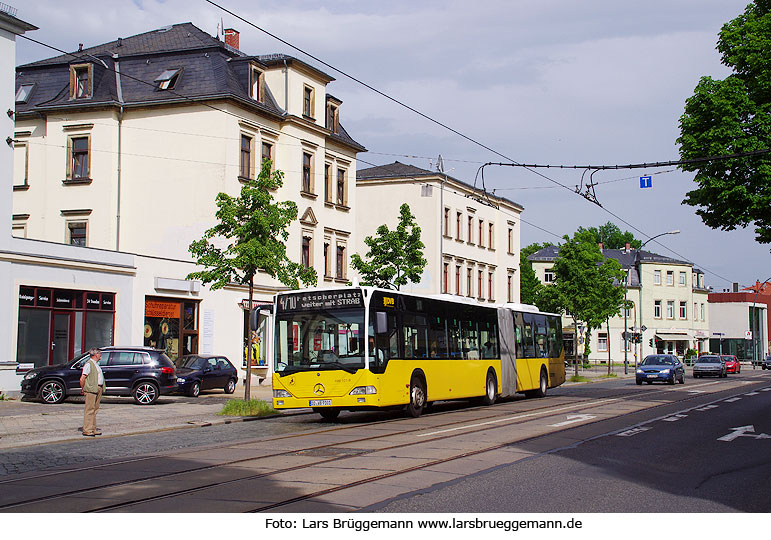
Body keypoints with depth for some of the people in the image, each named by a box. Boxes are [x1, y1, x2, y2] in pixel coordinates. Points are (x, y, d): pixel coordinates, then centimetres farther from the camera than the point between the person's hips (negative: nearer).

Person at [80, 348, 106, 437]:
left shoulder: (96, 364, 19)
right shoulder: (88, 364, -11)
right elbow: (82, 379, -16)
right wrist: (83, 389, -10)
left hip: (98, 389, 9)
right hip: (91, 390, -9)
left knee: (95, 409, 12)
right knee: (89, 410, -7)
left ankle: (93, 429, 18)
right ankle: (87, 430, -6)